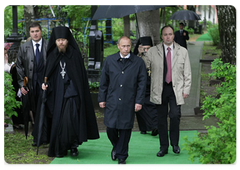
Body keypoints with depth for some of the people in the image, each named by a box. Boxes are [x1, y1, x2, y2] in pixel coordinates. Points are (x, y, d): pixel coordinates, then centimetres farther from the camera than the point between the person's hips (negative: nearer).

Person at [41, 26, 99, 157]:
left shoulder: (75, 54, -2)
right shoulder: (52, 55, 6)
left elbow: (81, 75, -1)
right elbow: (48, 74, 14)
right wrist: (45, 83, -6)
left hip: (72, 93, -3)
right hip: (58, 94, 3)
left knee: (70, 119, -15)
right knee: (58, 121, 5)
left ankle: (73, 145, 0)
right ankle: (60, 148, 15)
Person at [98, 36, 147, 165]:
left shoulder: (138, 62, 2)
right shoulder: (109, 61, 6)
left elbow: (142, 83, 2)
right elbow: (103, 81, 9)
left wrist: (139, 101, -3)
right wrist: (102, 99, 6)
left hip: (128, 103, -1)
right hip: (112, 101, 1)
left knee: (125, 130, 3)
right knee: (111, 128, 0)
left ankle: (121, 157, 18)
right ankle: (116, 146, 32)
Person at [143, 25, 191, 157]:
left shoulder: (183, 51, 8)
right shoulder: (152, 51, 5)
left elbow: (187, 73, 8)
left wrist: (186, 89, 2)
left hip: (176, 89, 0)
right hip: (159, 89, 0)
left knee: (175, 115, -14)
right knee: (161, 119, 5)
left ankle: (174, 143, 8)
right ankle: (163, 147, 18)